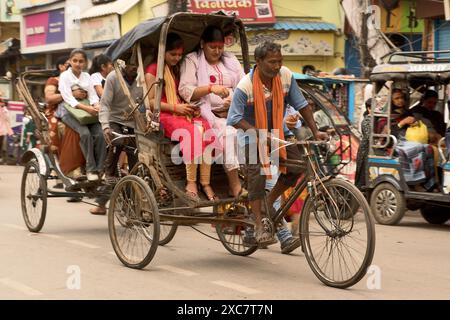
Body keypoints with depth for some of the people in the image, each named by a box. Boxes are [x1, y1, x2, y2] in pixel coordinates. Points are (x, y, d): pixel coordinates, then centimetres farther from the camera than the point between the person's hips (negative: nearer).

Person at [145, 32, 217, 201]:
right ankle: (191, 183, -31)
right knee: (192, 132, -35)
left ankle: (206, 183, -31)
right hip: (164, 116, -6)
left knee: (204, 128, -27)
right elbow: (150, 101, -6)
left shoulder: (178, 70, 25)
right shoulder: (153, 70, 2)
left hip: (183, 113, 6)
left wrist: (191, 108, 8)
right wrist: (175, 108, -12)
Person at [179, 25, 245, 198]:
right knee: (227, 132, -34)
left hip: (231, 112, 5)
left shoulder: (231, 61, 23)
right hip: (207, 112, -4)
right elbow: (185, 90, -6)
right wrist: (211, 88, -20)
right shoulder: (192, 60, 7)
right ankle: (235, 187, -34)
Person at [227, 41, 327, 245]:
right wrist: (259, 133, -35)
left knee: (296, 167, -13)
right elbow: (234, 119, -24)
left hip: (280, 132, 4)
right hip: (253, 136, -4)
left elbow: (302, 105, -2)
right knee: (257, 175, -20)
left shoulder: (286, 76, -10)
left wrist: (315, 132, -6)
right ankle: (259, 225, -12)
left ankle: (269, 202, 9)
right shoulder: (245, 86, -22)